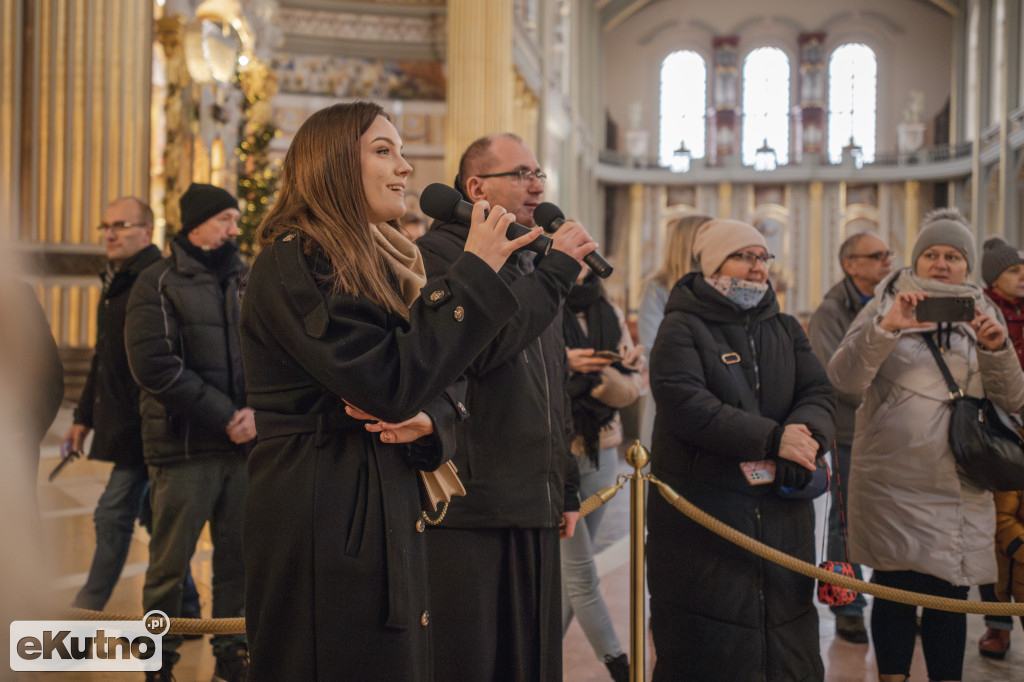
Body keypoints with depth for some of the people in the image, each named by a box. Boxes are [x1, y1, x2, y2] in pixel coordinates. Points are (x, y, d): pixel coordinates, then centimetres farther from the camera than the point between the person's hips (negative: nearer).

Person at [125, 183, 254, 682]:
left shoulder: (246, 281, 13)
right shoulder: (159, 283, 0)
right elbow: (153, 364, -11)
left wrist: (258, 411, -10)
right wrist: (224, 415, -12)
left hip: (244, 446, 4)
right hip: (185, 448, -4)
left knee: (239, 557, 8)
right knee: (170, 562, 2)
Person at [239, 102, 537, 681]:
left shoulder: (384, 263, 14)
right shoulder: (292, 262, -13)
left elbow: (442, 384, 15)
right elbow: (390, 381, -22)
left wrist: (429, 418, -9)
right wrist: (475, 271, -18)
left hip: (387, 517, 8)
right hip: (324, 527, -8)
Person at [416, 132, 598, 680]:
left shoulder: (532, 266, 21)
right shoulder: (438, 253, -6)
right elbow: (477, 347, -24)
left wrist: (566, 488, 23)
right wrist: (555, 270, -16)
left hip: (534, 513, 8)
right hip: (468, 511, -8)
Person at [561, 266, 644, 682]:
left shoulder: (610, 315, 9)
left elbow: (631, 386, 2)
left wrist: (599, 374, -17)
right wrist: (561, 364, -23)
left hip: (600, 451, 5)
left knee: (569, 567, 10)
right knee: (580, 569, -4)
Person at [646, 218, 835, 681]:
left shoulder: (785, 330, 17)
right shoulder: (682, 328, -3)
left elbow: (820, 395, 5)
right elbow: (685, 403, -18)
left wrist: (807, 433, -18)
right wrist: (772, 438, -22)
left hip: (782, 511, 6)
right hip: (700, 511, -5)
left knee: (790, 643, 10)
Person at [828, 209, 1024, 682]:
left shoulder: (981, 316, 12)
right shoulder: (886, 307, 2)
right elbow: (844, 379, -12)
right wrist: (886, 328, -26)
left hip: (959, 488, 3)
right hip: (892, 480, -3)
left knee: (950, 598, 6)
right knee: (895, 591, 1)